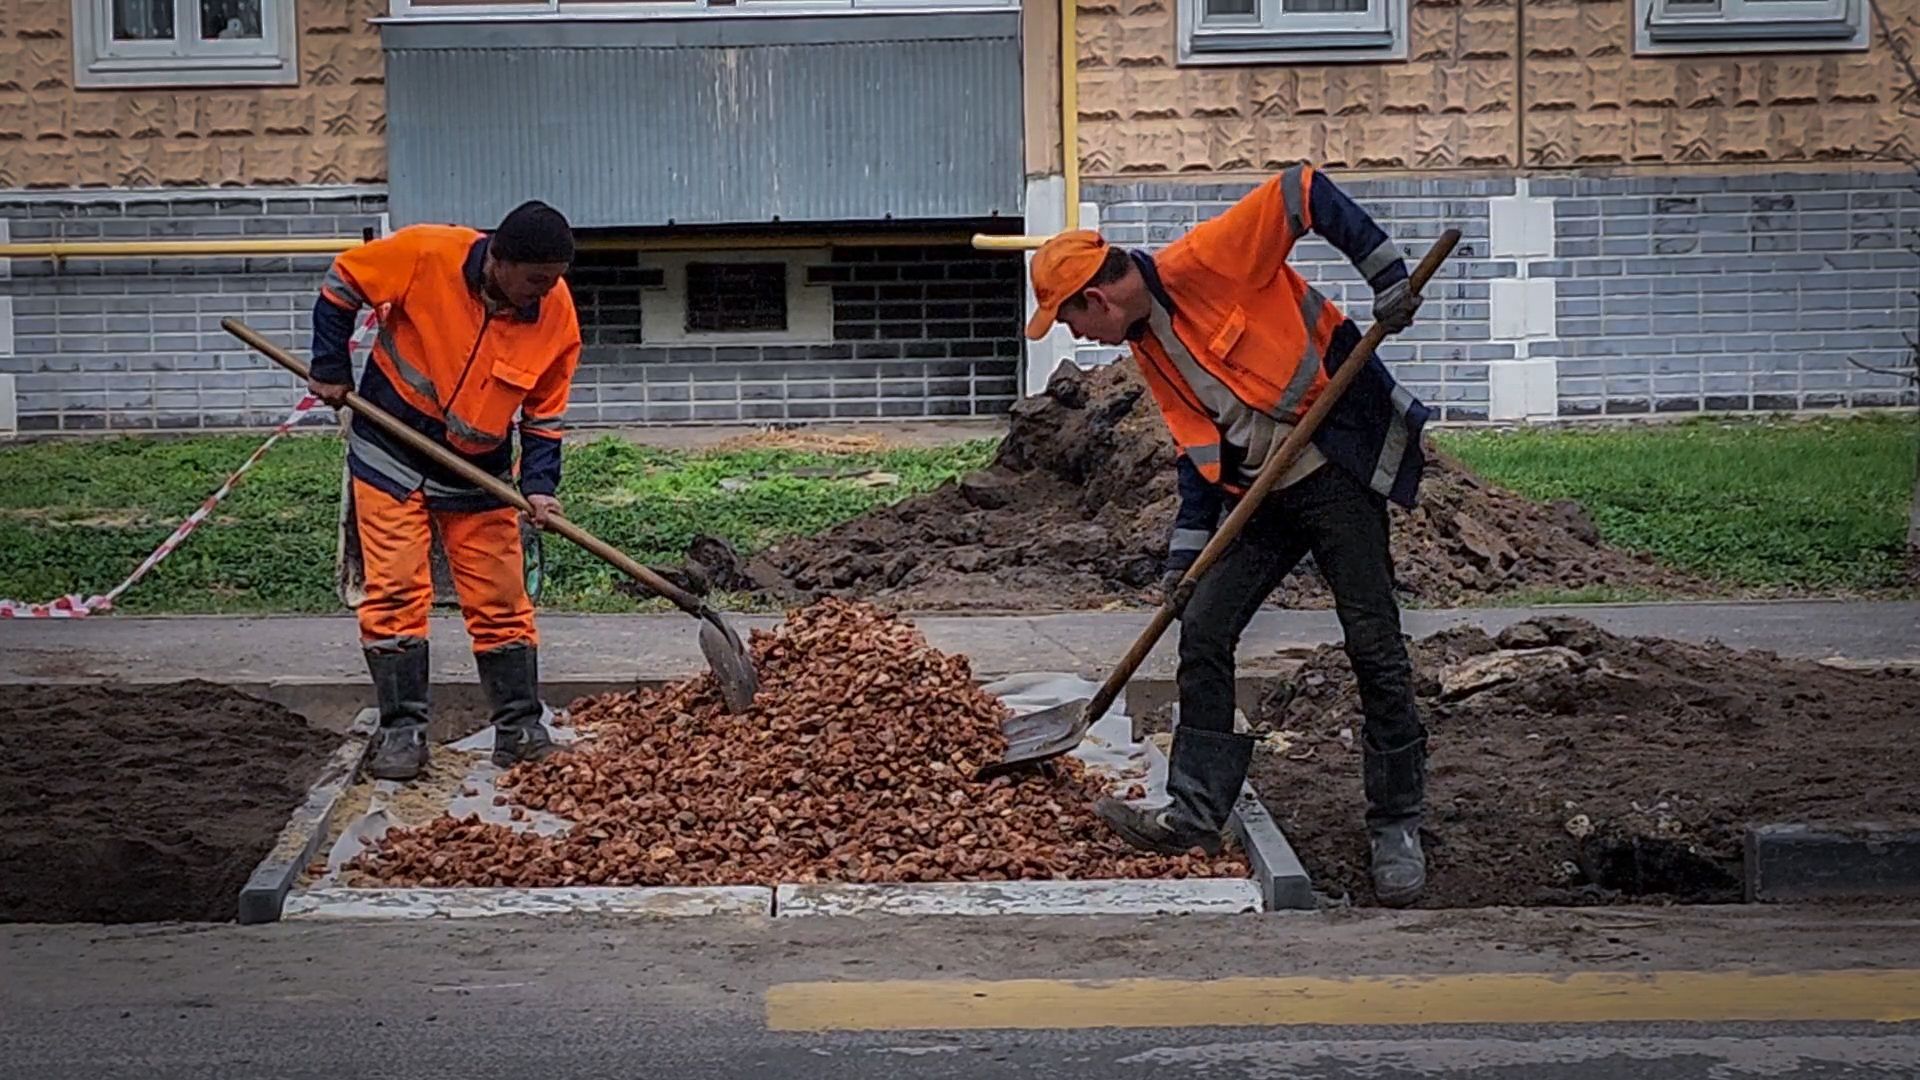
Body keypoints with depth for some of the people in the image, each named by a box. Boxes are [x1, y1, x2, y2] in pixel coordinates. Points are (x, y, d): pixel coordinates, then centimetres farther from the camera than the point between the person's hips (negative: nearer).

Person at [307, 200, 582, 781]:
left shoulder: (557, 316, -15)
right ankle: (402, 729, 4)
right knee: (396, 593, -4)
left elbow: (544, 412, -3)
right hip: (391, 456, -2)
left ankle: (520, 728, 13)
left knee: (501, 601, 4)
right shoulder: (424, 254, -23)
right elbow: (341, 283, -6)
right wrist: (331, 370, -7)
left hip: (479, 476, 2)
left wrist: (538, 485, -14)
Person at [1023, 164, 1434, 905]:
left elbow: (1303, 195, -18)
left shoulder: (1201, 264, -16)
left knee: (1375, 650, -4)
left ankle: (1397, 828, 6)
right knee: (1202, 631, 0)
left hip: (1339, 470, -8)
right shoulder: (1146, 348, 9)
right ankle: (1197, 811, 4)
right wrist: (1186, 552, 8)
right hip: (1257, 495, 8)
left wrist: (1388, 276, -23)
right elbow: (1199, 447, 13)